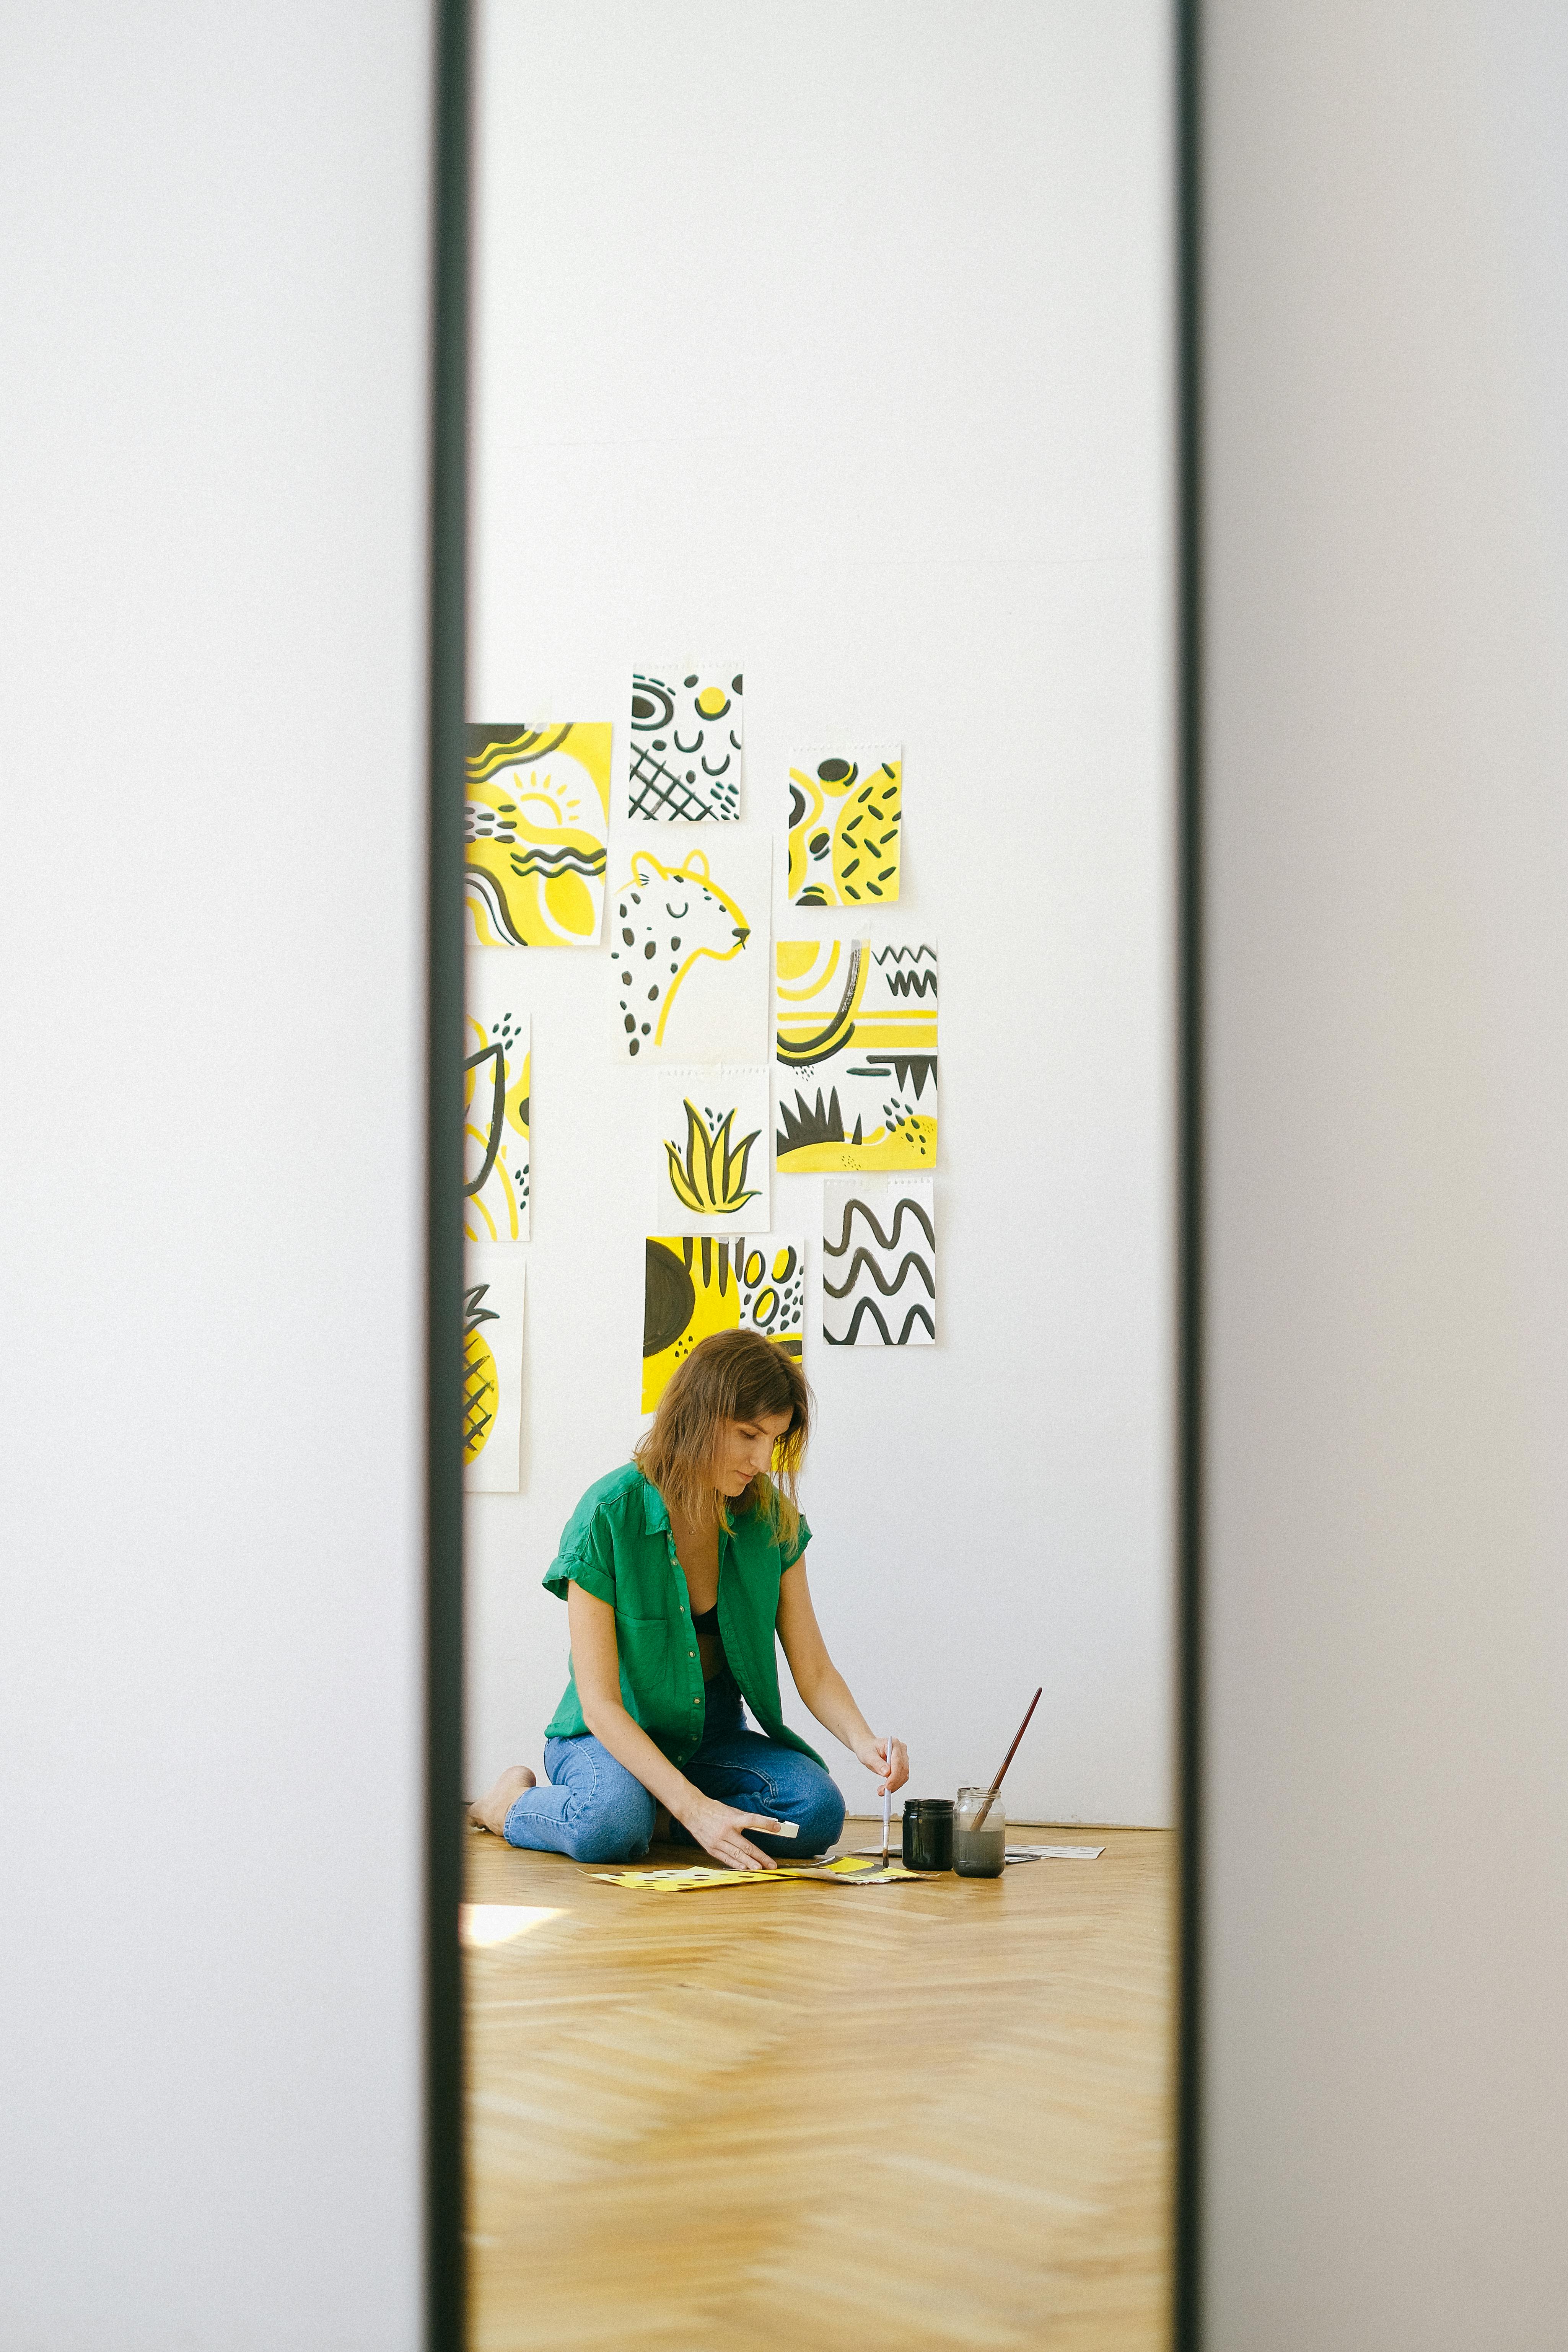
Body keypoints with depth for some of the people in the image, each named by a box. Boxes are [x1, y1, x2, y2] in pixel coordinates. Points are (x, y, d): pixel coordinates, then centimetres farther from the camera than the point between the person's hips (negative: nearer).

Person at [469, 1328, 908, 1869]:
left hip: (716, 1736, 4)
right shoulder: (608, 1516, -19)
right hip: (612, 1739, -4)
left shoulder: (771, 1520, -4)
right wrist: (694, 1808, -33)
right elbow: (599, 1703, -22)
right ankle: (509, 1804, -4)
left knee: (817, 1809, -26)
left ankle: (648, 1819, -5)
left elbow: (813, 1670, 0)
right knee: (610, 1828, -37)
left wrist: (862, 1740, -23)